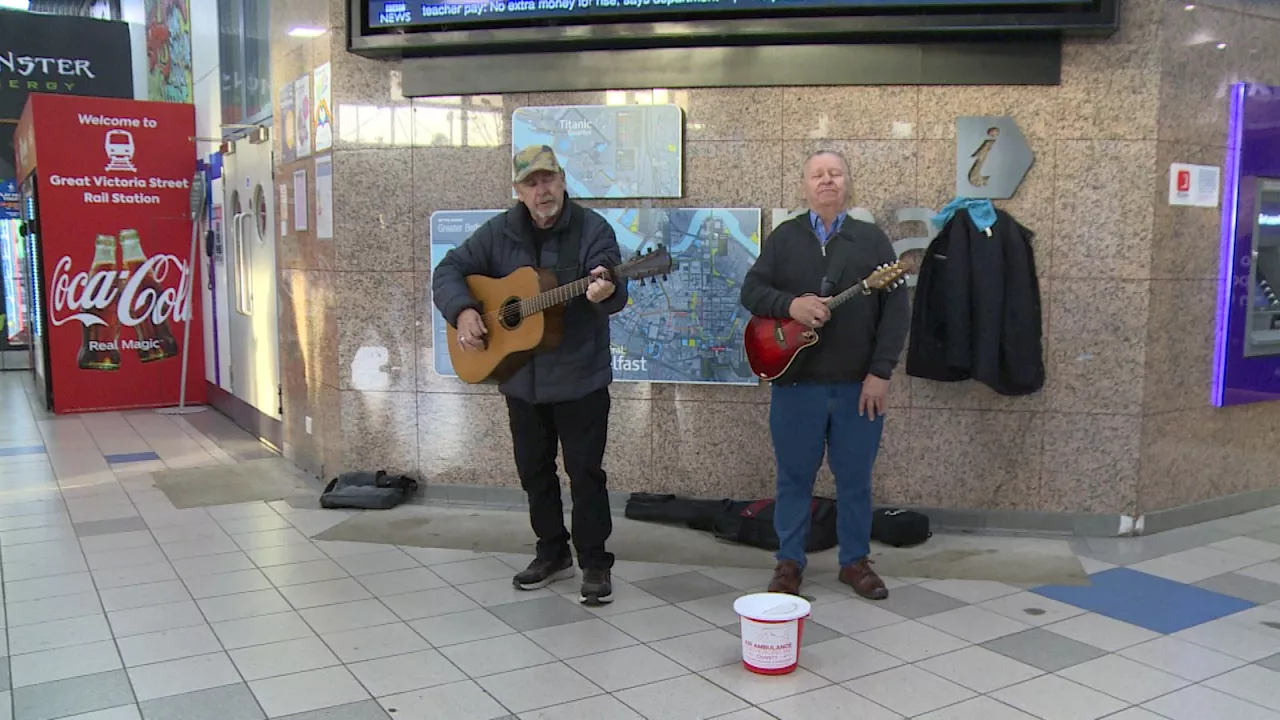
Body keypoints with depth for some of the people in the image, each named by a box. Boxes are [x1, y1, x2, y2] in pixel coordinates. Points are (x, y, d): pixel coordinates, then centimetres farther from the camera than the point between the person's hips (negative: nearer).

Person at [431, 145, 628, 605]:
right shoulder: (499, 233, 3)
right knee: (533, 470, 14)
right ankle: (553, 554, 31)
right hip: (521, 377, 5)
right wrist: (462, 310, -13)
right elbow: (449, 270, 5)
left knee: (585, 470, 0)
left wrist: (604, 293, -45)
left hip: (580, 377, -5)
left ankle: (595, 563, 13)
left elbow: (614, 293, -20)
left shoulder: (592, 230, -9)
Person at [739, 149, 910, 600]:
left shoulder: (872, 239, 4)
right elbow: (751, 290, 0)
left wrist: (881, 372, -10)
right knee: (794, 476, 8)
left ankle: (855, 561, 25)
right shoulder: (784, 237, 6)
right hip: (795, 381, 0)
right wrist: (789, 305, -20)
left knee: (855, 478, 10)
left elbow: (896, 310, -1)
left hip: (859, 384, 0)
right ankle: (789, 562, 21)